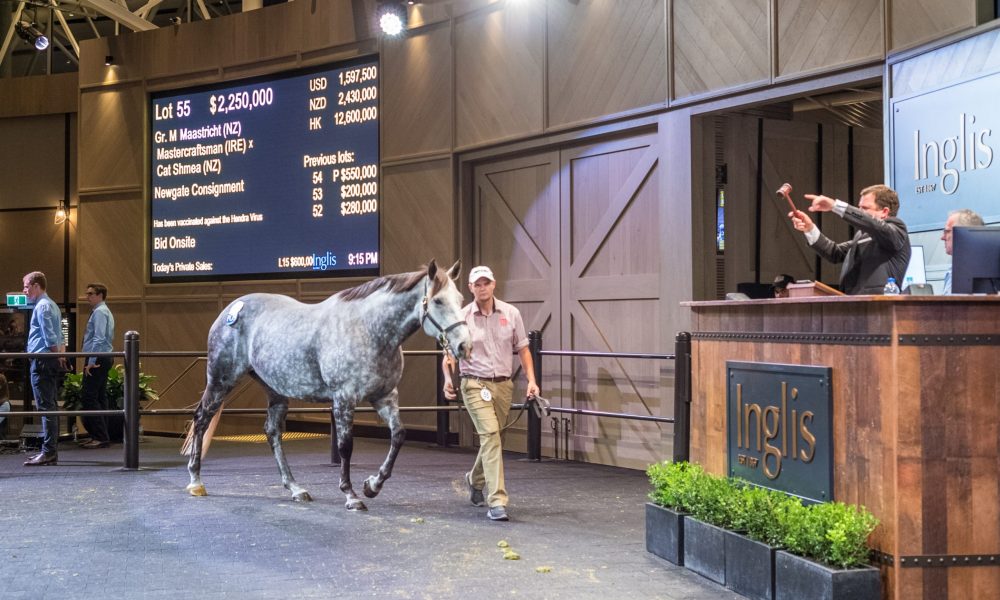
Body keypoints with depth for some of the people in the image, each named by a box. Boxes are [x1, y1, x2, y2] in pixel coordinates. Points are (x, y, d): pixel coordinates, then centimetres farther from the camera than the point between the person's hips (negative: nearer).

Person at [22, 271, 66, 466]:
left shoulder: (42, 306, -11)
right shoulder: (52, 305, 20)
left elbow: (50, 337, -16)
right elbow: (59, 337, 19)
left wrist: (57, 355, -6)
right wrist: (60, 354, 13)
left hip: (42, 360, -10)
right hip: (51, 362, 10)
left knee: (45, 406, -10)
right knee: (50, 406, 10)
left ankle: (48, 452, -11)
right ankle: (51, 450, 14)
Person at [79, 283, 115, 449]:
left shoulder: (99, 312, -12)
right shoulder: (104, 311, 19)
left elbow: (99, 339, -21)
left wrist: (91, 362, -22)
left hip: (97, 360, -10)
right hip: (104, 359, 10)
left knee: (88, 396, -10)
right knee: (100, 397, 11)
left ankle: (100, 437, -11)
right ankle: (102, 436, 14)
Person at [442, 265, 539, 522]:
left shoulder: (511, 313, 3)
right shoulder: (462, 317, -4)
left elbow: (523, 349, 8)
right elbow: (449, 353, -2)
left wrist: (531, 380, -2)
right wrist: (447, 378, -20)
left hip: (503, 385, 4)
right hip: (476, 385, -4)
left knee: (492, 437, 16)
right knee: (490, 435, -17)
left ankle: (475, 479, 45)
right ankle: (497, 501, -17)